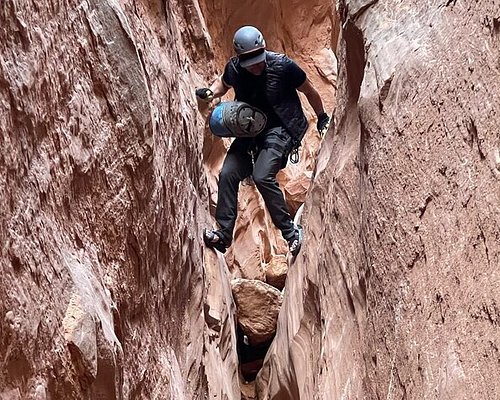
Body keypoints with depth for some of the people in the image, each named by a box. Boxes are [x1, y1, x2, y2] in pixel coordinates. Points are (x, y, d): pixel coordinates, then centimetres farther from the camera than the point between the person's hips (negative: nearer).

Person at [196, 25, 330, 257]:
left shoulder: (282, 66, -18)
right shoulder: (234, 69, -7)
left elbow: (309, 91, -1)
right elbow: (223, 83, 19)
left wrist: (322, 118, 9)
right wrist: (211, 93, -4)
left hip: (280, 129, -5)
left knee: (262, 176, -26)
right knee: (228, 173, -11)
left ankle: (290, 231, -14)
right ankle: (223, 233, -2)